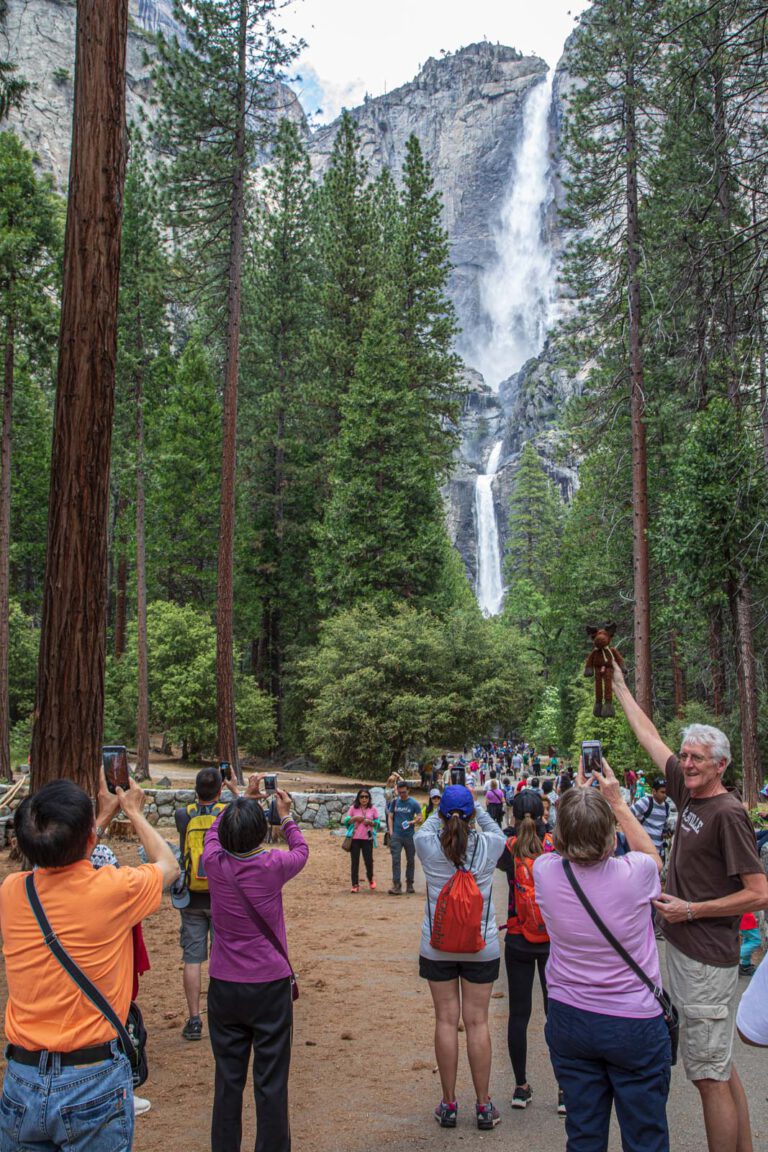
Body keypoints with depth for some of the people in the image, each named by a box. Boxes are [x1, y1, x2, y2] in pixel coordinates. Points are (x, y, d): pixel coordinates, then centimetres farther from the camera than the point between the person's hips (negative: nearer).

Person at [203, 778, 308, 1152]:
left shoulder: (214, 863, -10)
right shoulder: (272, 866, -16)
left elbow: (214, 831, 14)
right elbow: (301, 850, 8)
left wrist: (244, 798, 21)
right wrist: (285, 815, 19)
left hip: (224, 988, 3)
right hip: (271, 985, -2)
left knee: (227, 1079, 13)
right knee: (271, 1083, 7)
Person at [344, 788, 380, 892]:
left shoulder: (372, 809, 5)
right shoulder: (353, 808, 3)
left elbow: (378, 823, 8)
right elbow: (346, 821, 3)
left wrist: (371, 822, -12)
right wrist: (354, 818, -14)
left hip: (367, 839, 0)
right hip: (355, 839, 0)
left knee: (368, 861, 2)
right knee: (354, 862, 1)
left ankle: (370, 879, 29)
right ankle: (355, 885, 9)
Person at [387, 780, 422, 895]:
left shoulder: (414, 803, -3)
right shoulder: (394, 802, 4)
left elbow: (420, 818, -3)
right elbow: (390, 817, 8)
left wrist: (412, 822, -22)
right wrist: (391, 832, -2)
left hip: (409, 836, -1)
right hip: (396, 836, 1)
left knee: (410, 860, 9)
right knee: (395, 860, -7)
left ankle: (409, 884, 22)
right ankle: (396, 885, -8)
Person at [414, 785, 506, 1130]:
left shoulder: (428, 846, -13)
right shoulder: (488, 846, -14)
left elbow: (426, 829, 11)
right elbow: (497, 831, 10)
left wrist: (444, 813, 15)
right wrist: (475, 810, 12)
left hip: (437, 948, 0)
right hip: (482, 947, 0)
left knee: (446, 1021, 8)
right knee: (477, 1022, 8)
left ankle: (449, 1105, 19)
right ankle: (483, 1106, 18)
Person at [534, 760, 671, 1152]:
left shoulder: (544, 872, -16)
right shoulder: (633, 873, -22)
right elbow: (654, 858, 5)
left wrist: (577, 798, 12)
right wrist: (618, 800, 7)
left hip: (568, 1020, 3)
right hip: (634, 1023, -2)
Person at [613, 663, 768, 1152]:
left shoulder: (728, 813, -16)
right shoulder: (689, 792, 6)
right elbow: (651, 738, 17)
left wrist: (692, 911, -15)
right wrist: (620, 686, 24)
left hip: (708, 960, -8)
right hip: (683, 947, 8)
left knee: (710, 1074, -2)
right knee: (721, 1066, 17)